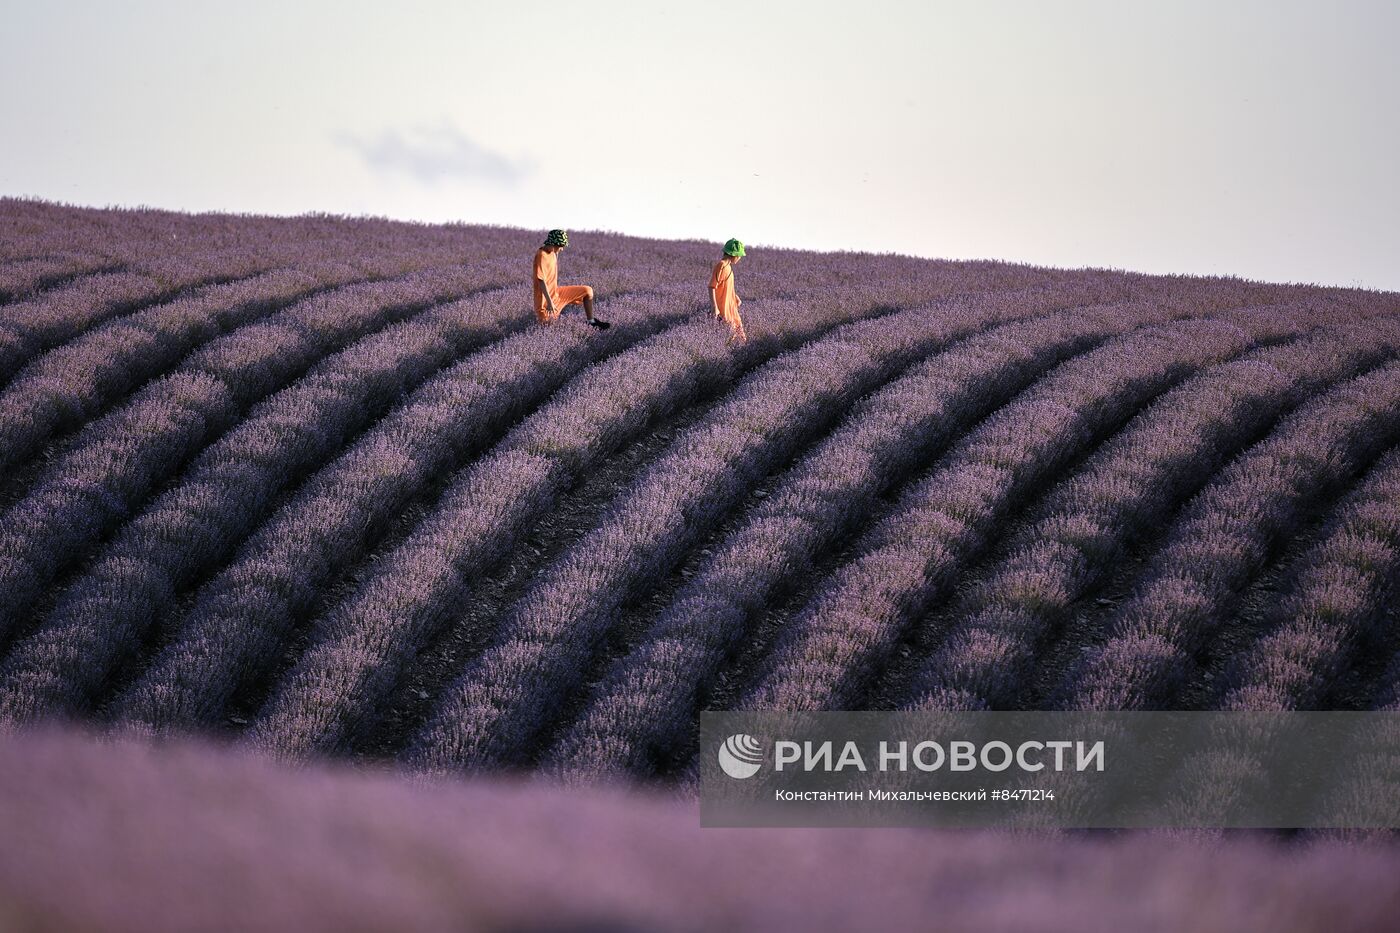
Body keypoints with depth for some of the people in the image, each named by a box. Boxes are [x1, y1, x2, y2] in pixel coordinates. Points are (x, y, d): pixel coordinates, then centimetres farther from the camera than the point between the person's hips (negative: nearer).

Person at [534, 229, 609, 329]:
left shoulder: (552, 253, 5)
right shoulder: (541, 256, -24)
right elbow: (541, 280, -28)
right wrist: (549, 302, -29)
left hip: (556, 292, 9)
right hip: (545, 299, -9)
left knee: (588, 291, 6)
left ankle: (591, 322, 16)